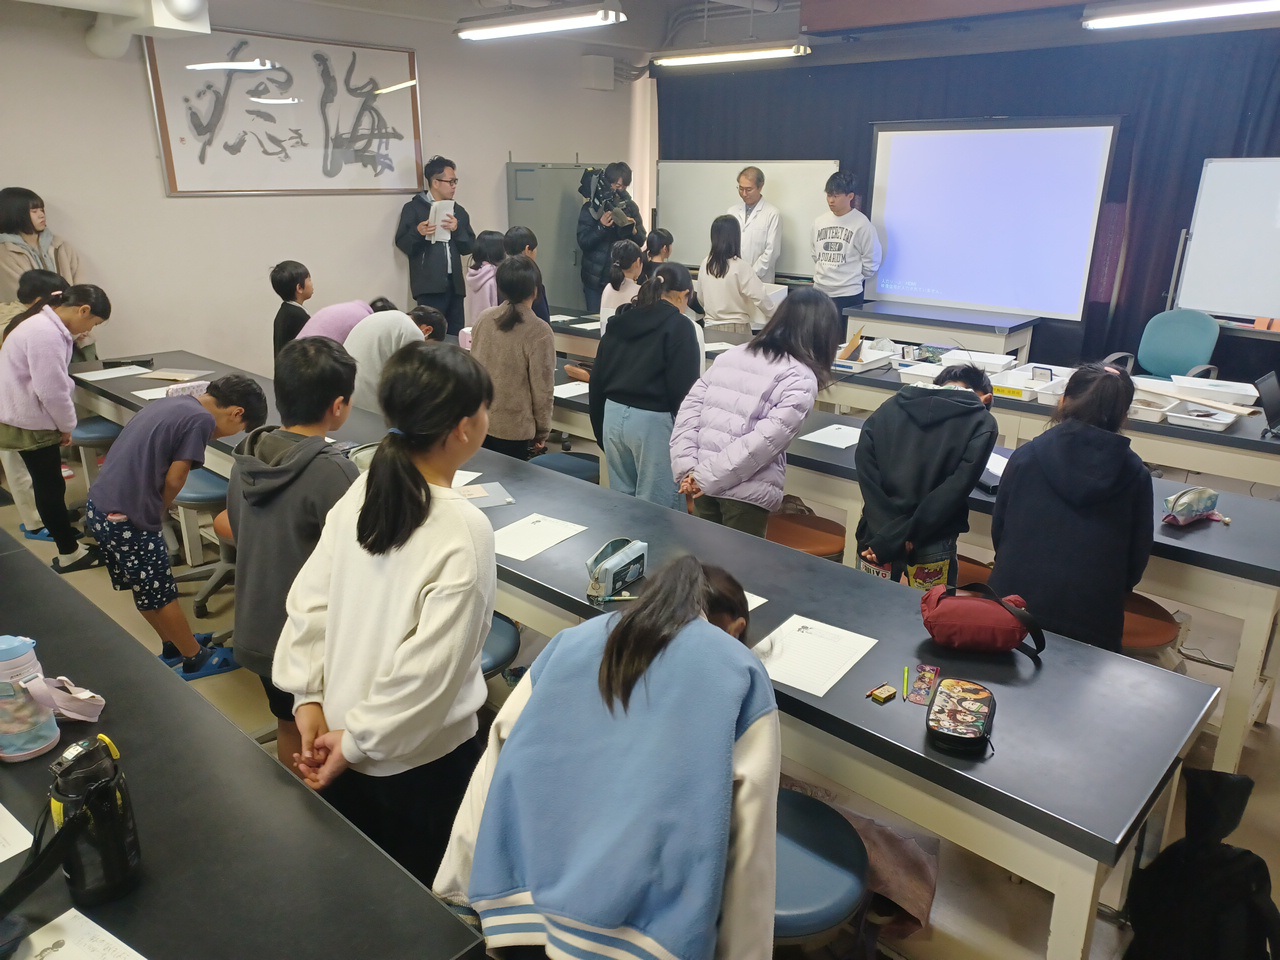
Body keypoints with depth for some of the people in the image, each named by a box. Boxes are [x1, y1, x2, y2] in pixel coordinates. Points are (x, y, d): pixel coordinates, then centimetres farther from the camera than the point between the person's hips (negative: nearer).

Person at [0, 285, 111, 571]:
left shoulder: (46, 324, 9)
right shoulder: (45, 333, -25)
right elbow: (52, 390, -24)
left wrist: (61, 423, 11)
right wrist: (66, 425, -9)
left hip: (29, 418, 10)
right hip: (30, 423, -10)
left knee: (48, 485, 18)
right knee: (50, 486, 0)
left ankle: (65, 534, 31)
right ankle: (69, 554, 9)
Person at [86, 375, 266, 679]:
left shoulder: (173, 403, 13)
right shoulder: (201, 419, -13)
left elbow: (143, 461, 14)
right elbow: (174, 479, -12)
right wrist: (159, 513, 5)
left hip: (99, 508, 9)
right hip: (127, 519, -9)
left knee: (145, 589, 23)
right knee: (161, 595, 9)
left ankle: (174, 645, 39)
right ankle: (196, 658, 25)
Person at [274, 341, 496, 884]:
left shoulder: (360, 493, -7)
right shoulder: (465, 530, -26)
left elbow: (308, 600, -4)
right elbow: (430, 666, -27)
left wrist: (309, 698, -1)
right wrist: (357, 740, -15)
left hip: (339, 733, 6)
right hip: (420, 758, -6)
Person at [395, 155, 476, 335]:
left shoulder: (458, 210, 17)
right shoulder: (413, 208, 3)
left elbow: (469, 247, 12)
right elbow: (402, 244, -1)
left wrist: (457, 229, -5)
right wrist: (417, 232, -19)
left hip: (455, 283, 5)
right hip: (429, 285, -5)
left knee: (456, 336, 3)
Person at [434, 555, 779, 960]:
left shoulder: (571, 642, 9)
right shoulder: (742, 673, 1)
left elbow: (496, 762, 10)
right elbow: (747, 840, -1)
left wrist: (455, 884, 19)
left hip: (518, 899, 3)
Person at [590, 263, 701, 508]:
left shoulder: (619, 321, 13)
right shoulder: (679, 326, -6)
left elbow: (597, 380, 15)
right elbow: (683, 389, -12)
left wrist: (600, 429, 21)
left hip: (614, 415, 7)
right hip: (653, 421, -6)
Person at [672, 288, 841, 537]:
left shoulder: (732, 354, 10)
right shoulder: (800, 380, -7)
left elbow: (690, 407, 4)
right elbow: (764, 441, -16)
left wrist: (687, 468, -3)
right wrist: (706, 476, -11)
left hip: (701, 482, 5)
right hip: (747, 491, -5)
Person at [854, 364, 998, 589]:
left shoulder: (893, 405, 8)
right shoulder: (982, 424, 1)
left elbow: (865, 463, -5)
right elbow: (958, 487, -13)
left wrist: (888, 531, -12)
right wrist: (903, 536, -15)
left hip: (877, 533, 3)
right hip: (932, 543, -3)